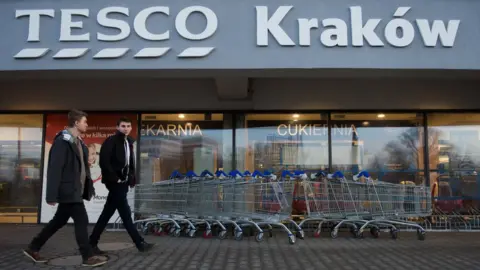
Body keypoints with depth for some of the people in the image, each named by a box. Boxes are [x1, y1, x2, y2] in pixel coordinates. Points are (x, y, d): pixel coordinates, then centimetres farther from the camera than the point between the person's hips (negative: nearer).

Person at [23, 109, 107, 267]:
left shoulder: (79, 142, 14)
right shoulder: (63, 141, -14)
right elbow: (55, 169, -18)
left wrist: (89, 188, 15)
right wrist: (51, 195, -21)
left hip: (75, 190, 10)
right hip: (69, 190, -10)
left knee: (59, 221, 17)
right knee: (82, 220, -6)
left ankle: (33, 248, 29)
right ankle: (88, 257, 3)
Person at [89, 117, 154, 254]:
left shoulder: (129, 142, 14)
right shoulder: (110, 141, -10)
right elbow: (104, 162, -17)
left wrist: (132, 178, 7)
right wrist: (114, 178, -17)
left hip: (123, 183, 8)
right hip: (115, 183, -8)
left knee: (107, 213, 12)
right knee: (125, 213, -3)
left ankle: (92, 243, 20)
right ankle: (140, 243, 2)